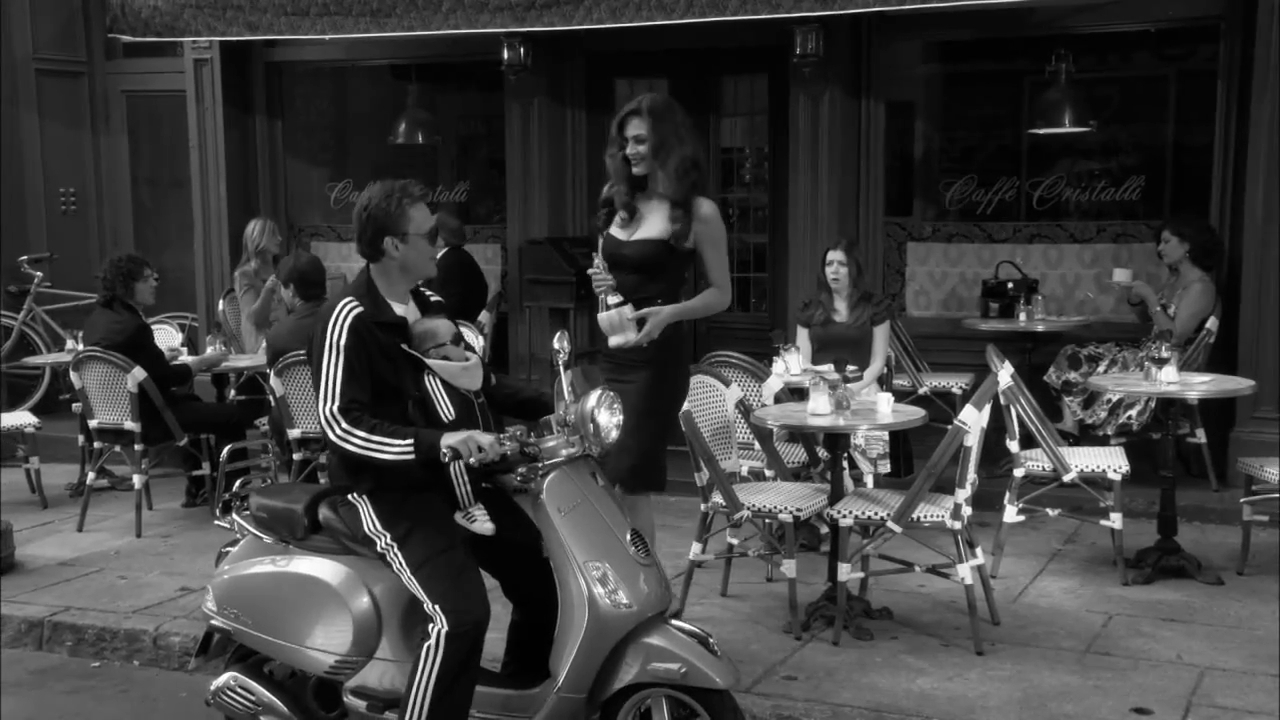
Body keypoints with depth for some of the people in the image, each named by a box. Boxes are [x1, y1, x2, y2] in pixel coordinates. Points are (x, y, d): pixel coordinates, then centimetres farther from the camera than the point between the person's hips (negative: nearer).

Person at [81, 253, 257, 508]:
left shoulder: (96, 318, 3)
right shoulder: (132, 326, -25)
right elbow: (165, 378, -19)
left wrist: (162, 357, 18)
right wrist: (203, 362, -6)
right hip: (145, 421, -10)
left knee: (189, 399, 36)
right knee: (236, 415, -6)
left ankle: (197, 489, 37)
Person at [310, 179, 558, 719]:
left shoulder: (431, 309, 13)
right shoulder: (349, 319, -14)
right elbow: (340, 423, -22)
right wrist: (434, 441, -33)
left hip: (447, 474, 8)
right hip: (385, 486, -8)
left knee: (544, 578, 3)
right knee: (460, 612, -26)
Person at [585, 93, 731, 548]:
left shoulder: (697, 211, -7)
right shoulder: (620, 201, 11)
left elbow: (721, 294, -5)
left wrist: (668, 313, -22)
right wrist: (601, 284, 0)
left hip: (656, 356, -6)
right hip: (607, 351, 7)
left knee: (632, 480, -7)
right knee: (595, 479, 7)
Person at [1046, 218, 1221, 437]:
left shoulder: (1200, 287, -14)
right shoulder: (1174, 278, 14)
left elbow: (1175, 337, -22)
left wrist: (1150, 297, -18)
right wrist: (1134, 296, 2)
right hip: (1147, 350, 9)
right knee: (1072, 357, -8)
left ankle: (1071, 427, -8)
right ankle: (1068, 423, -26)